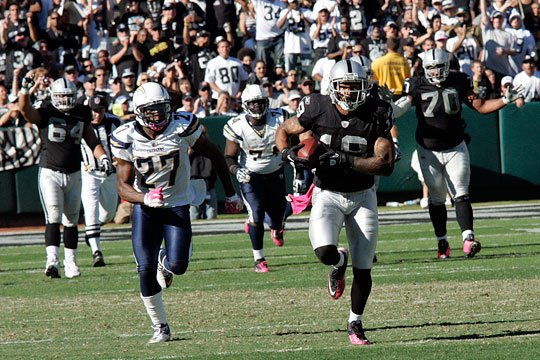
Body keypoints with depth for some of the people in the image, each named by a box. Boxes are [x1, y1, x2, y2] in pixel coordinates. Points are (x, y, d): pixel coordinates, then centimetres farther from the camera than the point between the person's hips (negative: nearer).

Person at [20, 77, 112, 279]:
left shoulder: (82, 115, 7)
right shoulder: (46, 114, -5)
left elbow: (92, 141, 13)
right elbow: (26, 110, -23)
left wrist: (102, 157, -4)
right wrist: (25, 90, -40)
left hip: (73, 174, 4)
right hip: (50, 173, -4)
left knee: (71, 221, 11)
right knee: (53, 218, -15)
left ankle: (70, 262, 20)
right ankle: (52, 261, -24)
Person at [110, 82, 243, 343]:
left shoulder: (182, 127, -14)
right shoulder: (126, 138, -12)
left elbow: (214, 155, 1)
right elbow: (123, 186, -10)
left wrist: (230, 193, 8)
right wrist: (146, 198, -32)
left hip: (177, 205, 0)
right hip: (144, 208, 1)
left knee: (178, 266, -15)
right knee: (146, 270, -10)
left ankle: (166, 261, 25)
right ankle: (160, 327, 7)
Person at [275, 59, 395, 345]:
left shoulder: (376, 115, -12)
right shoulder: (318, 109, -11)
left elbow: (386, 165, -17)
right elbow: (283, 131, 7)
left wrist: (346, 161, -28)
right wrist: (288, 154, -15)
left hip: (363, 197, 1)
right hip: (328, 194, -1)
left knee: (363, 269, 1)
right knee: (325, 252, -26)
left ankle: (355, 324, 24)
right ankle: (339, 263, 13)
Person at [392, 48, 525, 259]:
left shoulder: (458, 83, 1)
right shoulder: (418, 86, -4)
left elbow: (481, 107, 4)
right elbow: (399, 110, -12)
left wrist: (506, 100, -6)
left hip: (456, 149, 0)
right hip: (429, 152, 0)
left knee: (461, 195, -11)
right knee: (436, 199, 7)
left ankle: (468, 240, -21)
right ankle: (442, 242, 18)